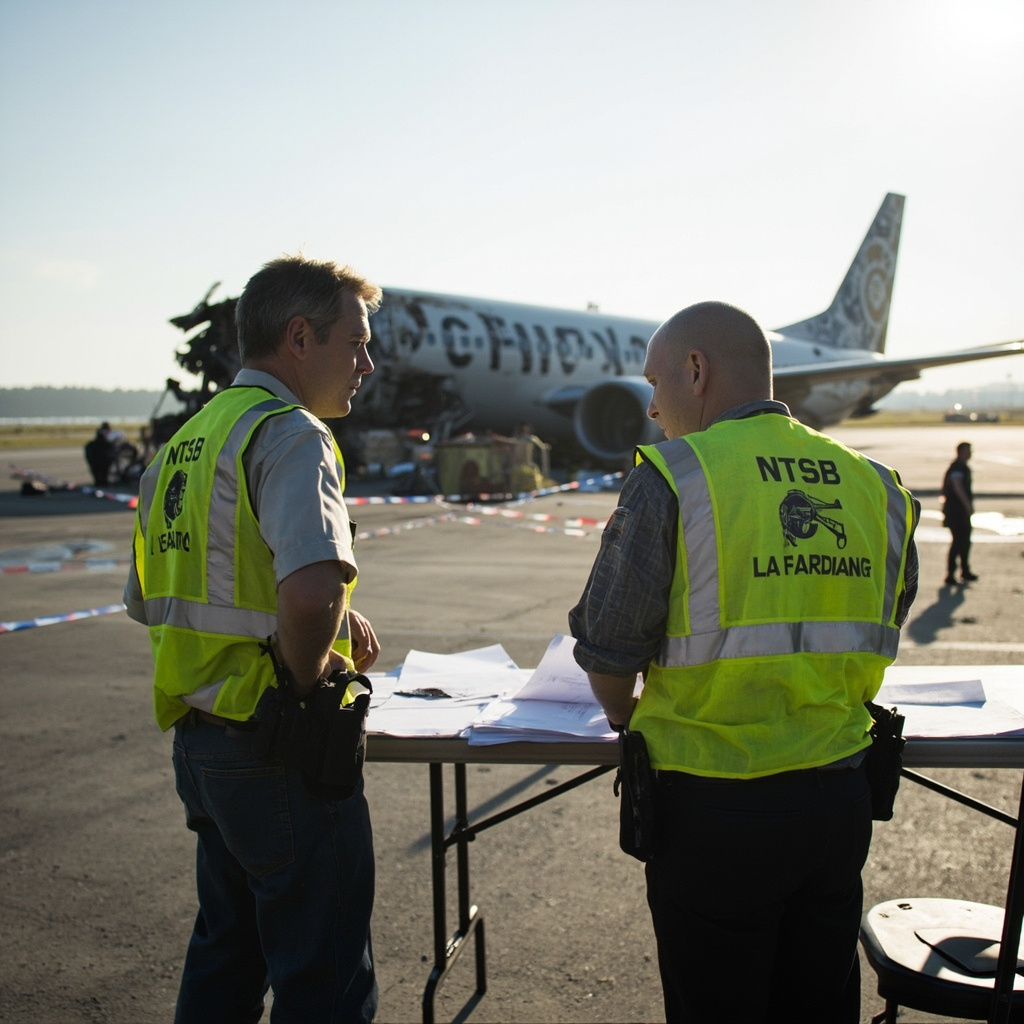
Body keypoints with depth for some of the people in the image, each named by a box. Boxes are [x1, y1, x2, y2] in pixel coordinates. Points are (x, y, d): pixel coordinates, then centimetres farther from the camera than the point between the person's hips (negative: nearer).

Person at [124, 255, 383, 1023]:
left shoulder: (186, 441, 11)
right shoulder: (290, 433, -17)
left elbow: (149, 604, 17)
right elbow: (311, 589, -35)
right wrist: (309, 676, -13)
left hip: (199, 736, 9)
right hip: (281, 748, -9)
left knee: (224, 958, 24)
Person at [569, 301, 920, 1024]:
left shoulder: (669, 481, -14)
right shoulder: (876, 485, 2)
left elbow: (608, 655, -9)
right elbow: (880, 638, 10)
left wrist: (633, 721, 11)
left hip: (716, 809, -5)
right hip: (841, 800, 5)